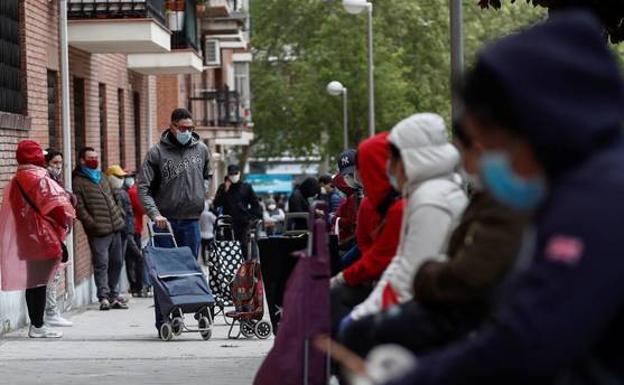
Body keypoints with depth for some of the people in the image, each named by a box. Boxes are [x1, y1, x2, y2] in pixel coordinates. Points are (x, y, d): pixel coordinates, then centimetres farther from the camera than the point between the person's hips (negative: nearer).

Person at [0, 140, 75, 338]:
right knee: (40, 281, -4)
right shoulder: (39, 179, -15)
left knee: (32, 281, 13)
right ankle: (38, 326, -4)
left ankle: (35, 324, 19)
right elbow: (57, 207, -15)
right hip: (42, 238, -8)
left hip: (24, 239, 8)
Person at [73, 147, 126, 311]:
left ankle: (113, 295, 19)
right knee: (102, 264, -10)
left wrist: (119, 215, 17)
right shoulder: (79, 182, -4)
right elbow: (79, 208, -10)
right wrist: (92, 224, -17)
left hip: (115, 228, 7)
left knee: (117, 262, 10)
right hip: (99, 231, -7)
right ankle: (103, 296, -7)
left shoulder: (103, 178, 20)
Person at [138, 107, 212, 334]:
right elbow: (143, 188, -6)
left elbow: (207, 176, 28)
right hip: (165, 221, -4)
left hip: (191, 220, 4)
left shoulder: (201, 150, 9)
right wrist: (155, 213, -18)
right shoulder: (157, 152, -3)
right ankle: (163, 322, -1)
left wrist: (201, 192, 9)